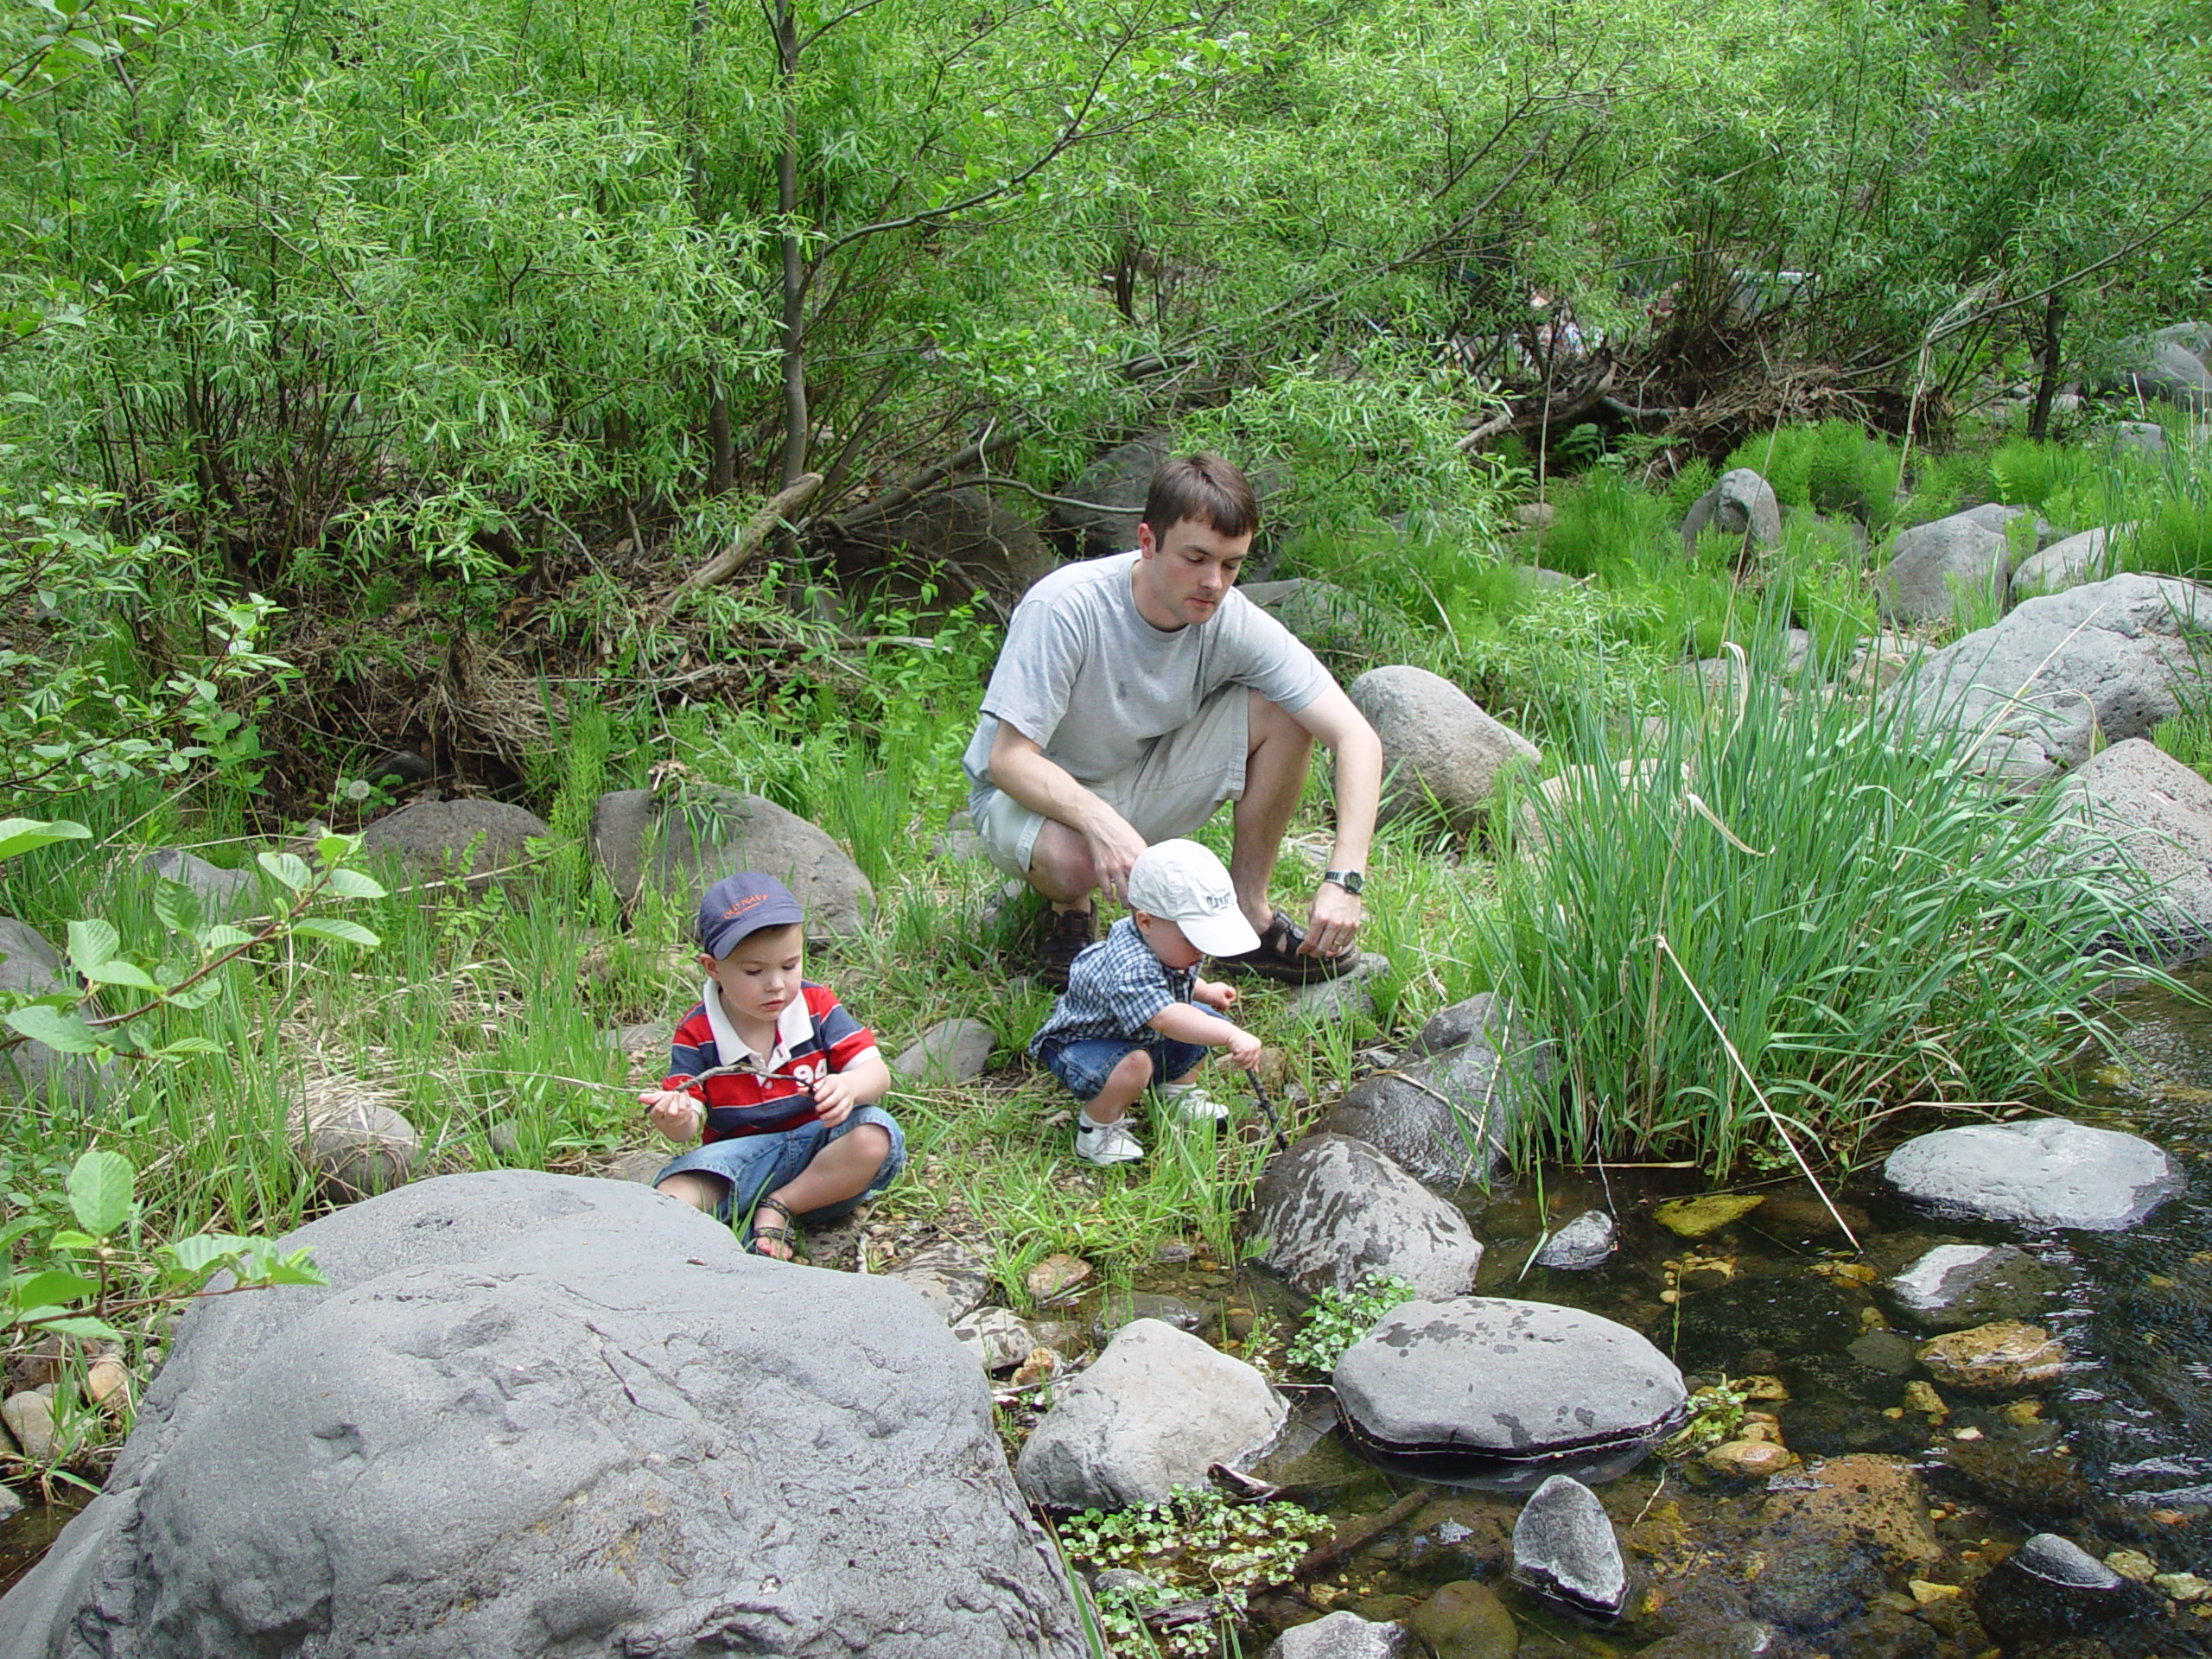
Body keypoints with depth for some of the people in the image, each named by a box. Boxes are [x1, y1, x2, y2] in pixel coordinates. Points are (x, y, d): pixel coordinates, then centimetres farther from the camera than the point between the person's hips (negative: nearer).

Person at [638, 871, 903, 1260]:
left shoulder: (817, 1006, -3)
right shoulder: (696, 1032, -5)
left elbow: (877, 1072, -9)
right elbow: (687, 1125, -10)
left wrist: (850, 1086, -34)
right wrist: (675, 1119, -36)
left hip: (818, 1146, 2)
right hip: (738, 1156, -1)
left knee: (877, 1136, -31)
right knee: (670, 1201, -28)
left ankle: (779, 1208, -18)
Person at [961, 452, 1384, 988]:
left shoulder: (1235, 622, -19)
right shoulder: (1065, 609, -30)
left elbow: (1357, 737, -22)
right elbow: (1008, 758, -29)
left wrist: (1344, 879, -35)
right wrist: (1101, 822, -48)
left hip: (1143, 787, 4)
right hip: (1041, 792, -4)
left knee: (1284, 711, -18)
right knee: (1071, 858, -39)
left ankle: (1248, 914, -3)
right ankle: (1069, 912, 0)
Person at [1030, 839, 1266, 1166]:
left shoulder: (1165, 944, -8)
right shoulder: (1129, 966, -40)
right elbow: (1166, 1018, -55)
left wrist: (1205, 991, 3)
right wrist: (1232, 1037, -61)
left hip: (1143, 1038, 9)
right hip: (1082, 1045, -9)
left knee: (1206, 1017, 5)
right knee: (1134, 1064, -39)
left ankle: (1178, 1094, 23)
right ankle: (1096, 1129, -15)